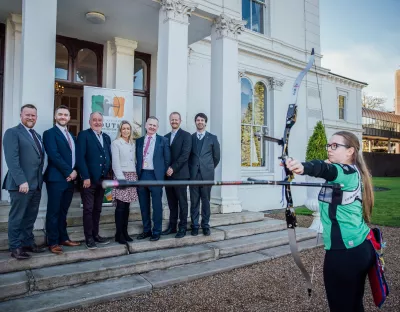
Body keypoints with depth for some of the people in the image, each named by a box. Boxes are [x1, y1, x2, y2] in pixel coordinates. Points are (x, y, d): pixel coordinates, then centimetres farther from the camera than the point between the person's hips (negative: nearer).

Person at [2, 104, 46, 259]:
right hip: (21, 184, -7)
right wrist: (21, 181, -21)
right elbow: (12, 159, -15)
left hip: (36, 184, 7)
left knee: (30, 217, 14)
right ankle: (15, 247, 15)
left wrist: (40, 179, 8)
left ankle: (28, 242, 25)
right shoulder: (12, 132, -5)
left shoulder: (37, 136, 19)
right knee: (17, 217, 4)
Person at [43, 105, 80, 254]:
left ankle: (63, 238, 22)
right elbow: (54, 155, -15)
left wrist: (75, 171, -3)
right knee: (54, 211, 0)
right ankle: (53, 242, 9)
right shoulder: (49, 133, -4)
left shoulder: (72, 136, 18)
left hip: (69, 178, 7)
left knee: (63, 211, 14)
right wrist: (69, 172, -13)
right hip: (56, 178, -6)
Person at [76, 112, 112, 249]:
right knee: (88, 209, 1)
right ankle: (89, 238, 10)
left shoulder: (106, 137, 15)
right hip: (89, 179, -6)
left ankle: (95, 235, 22)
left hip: (102, 179, 6)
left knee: (97, 209, 13)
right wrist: (85, 177, -18)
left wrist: (108, 175, 6)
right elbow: (80, 157, -12)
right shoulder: (84, 135, -4)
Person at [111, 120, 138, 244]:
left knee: (127, 206, 7)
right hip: (121, 176, -5)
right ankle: (119, 234, 1)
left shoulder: (132, 144, 16)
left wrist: (135, 176, 7)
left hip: (132, 176, 6)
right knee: (120, 206, -7)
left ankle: (125, 232, 14)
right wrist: (121, 178, -16)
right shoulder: (116, 143, -2)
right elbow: (115, 162, -9)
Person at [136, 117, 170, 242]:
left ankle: (156, 231, 15)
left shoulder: (163, 141, 2)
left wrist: (163, 174, -2)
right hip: (141, 175, 4)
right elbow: (137, 158, 12)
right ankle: (146, 230, 24)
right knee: (143, 205, 11)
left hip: (155, 175, -3)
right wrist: (137, 172, 4)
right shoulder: (139, 140, 11)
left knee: (157, 205, 4)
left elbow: (167, 160, 2)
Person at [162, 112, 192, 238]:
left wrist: (173, 168, -17)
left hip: (180, 174, -5)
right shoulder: (166, 137, 16)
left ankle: (182, 227, 10)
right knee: (171, 202, 11)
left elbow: (185, 155, -13)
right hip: (168, 174, 5)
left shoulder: (186, 135, -3)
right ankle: (172, 226, 19)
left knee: (182, 202, 2)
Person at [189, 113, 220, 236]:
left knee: (206, 201, 5)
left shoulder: (212, 138, 4)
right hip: (193, 174, 1)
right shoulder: (190, 138, 7)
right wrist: (191, 169, 10)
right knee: (194, 201, 4)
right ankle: (194, 226, 12)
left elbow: (216, 156, 9)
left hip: (207, 174, -1)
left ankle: (205, 226, 13)